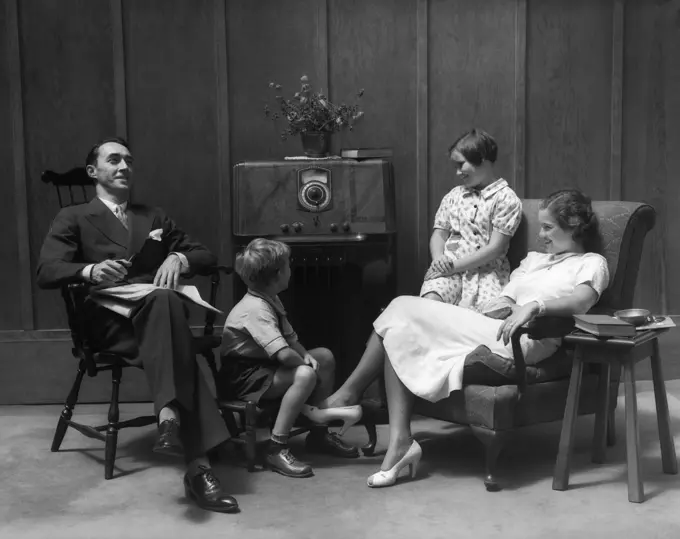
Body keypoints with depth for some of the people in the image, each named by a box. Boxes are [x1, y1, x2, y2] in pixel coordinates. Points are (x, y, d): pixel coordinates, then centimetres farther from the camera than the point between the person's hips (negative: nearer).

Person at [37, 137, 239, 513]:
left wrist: (179, 259, -3)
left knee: (165, 300, -38)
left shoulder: (153, 216, 29)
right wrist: (89, 270, -20)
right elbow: (46, 272, 1)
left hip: (155, 311, 3)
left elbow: (206, 256, 21)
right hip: (109, 318, -3)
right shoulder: (73, 218, 18)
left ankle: (170, 417, -51)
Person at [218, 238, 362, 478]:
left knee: (325, 357, 8)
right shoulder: (255, 309, -25)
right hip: (243, 378, -11)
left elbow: (291, 339, 13)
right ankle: (276, 449, -24)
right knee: (305, 375, -31)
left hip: (264, 366, 11)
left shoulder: (271, 301, 7)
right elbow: (284, 354, -35)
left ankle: (319, 432, 14)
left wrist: (307, 356, -7)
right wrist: (305, 363, -16)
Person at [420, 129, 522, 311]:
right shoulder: (453, 195, 15)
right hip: (449, 270, 3)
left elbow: (495, 248, -8)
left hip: (487, 271, -3)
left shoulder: (506, 199, -2)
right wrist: (439, 262, -7)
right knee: (430, 300, -27)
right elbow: (439, 235, 15)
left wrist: (454, 265, -12)